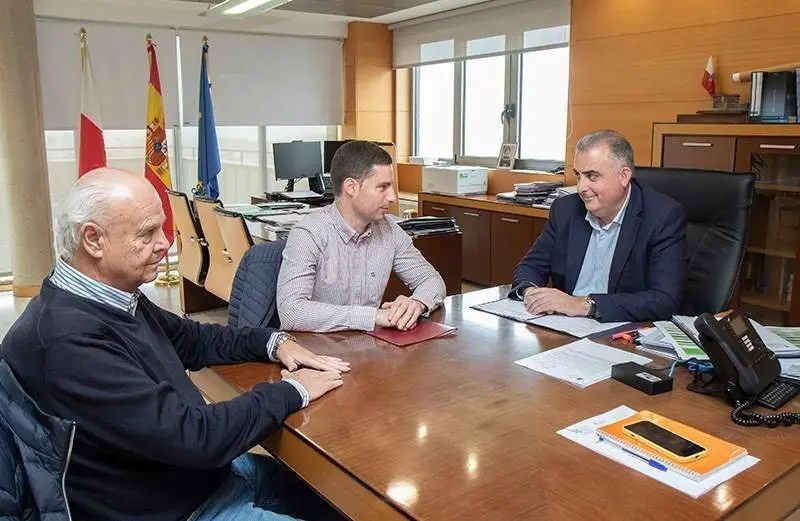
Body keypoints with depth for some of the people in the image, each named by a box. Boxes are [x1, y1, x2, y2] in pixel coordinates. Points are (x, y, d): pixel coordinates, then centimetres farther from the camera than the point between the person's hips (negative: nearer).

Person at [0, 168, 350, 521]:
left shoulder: (113, 296, -2)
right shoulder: (67, 340, -31)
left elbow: (190, 339, 15)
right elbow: (192, 436, -31)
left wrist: (274, 343, 0)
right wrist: (292, 391, -17)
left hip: (207, 471, 8)